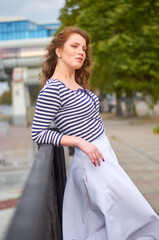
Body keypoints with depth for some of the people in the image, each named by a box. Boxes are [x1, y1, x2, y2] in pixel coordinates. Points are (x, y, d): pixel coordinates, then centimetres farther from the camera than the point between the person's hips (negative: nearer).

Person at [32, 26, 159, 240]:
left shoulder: (78, 84, 10)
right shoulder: (52, 89, -16)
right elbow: (38, 133, -16)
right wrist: (80, 141, -22)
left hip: (105, 154, 9)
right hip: (94, 163, -9)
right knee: (137, 216, 0)